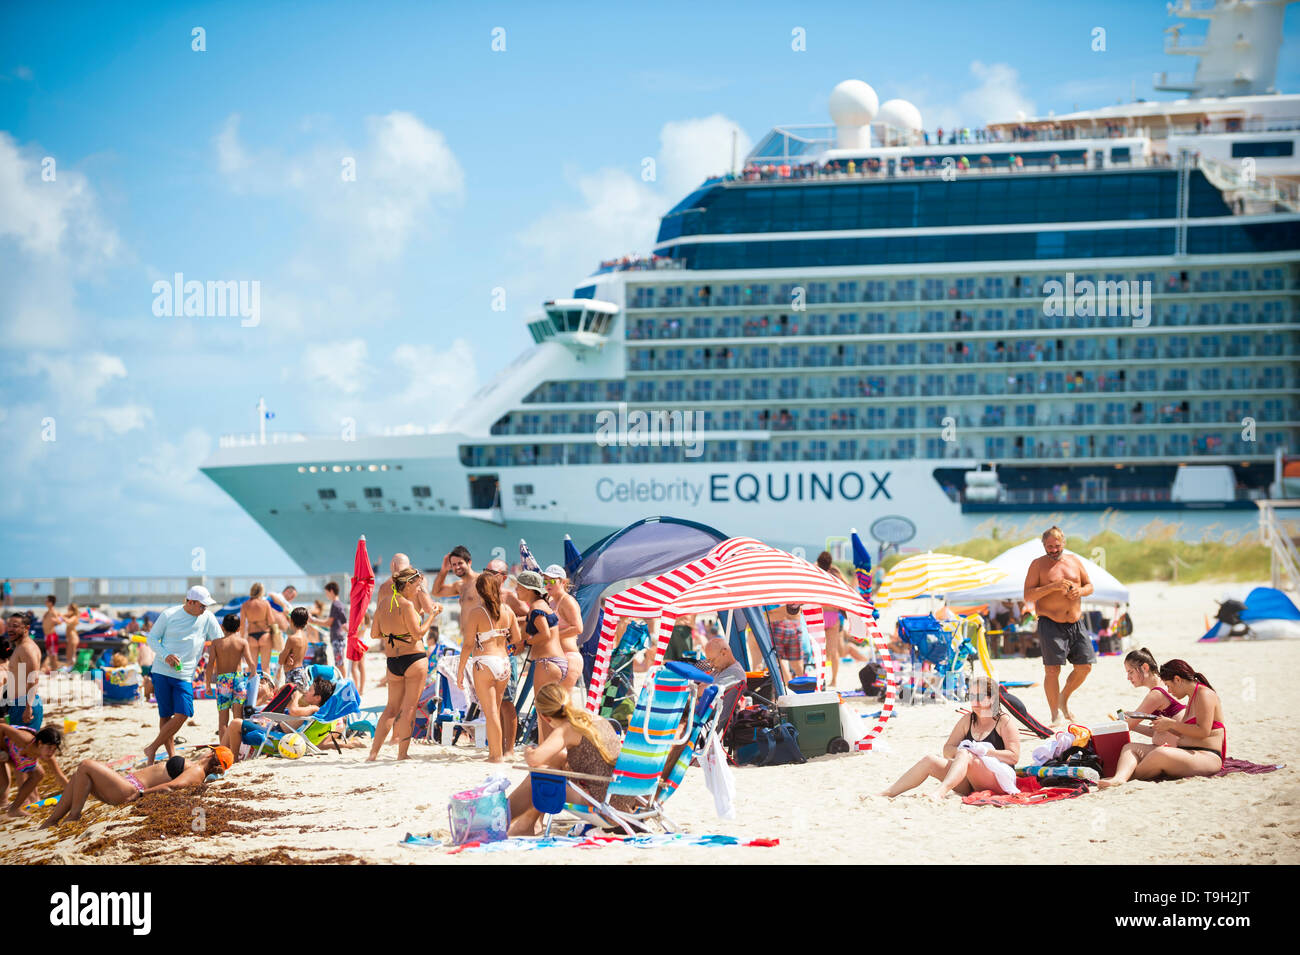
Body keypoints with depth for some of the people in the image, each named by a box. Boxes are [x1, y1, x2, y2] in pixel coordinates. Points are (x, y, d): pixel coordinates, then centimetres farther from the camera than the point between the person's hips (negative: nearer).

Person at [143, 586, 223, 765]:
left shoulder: (207, 618, 5)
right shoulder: (169, 615, -1)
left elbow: (221, 642, 11)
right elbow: (152, 638, 5)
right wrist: (165, 655, -11)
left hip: (185, 676, 2)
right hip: (162, 671, -2)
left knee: (182, 715, -12)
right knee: (165, 715, 1)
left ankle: (152, 749, 0)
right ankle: (172, 755, 12)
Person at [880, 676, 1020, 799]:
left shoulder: (1004, 722, 2)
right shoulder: (967, 721, 18)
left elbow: (1014, 756, -7)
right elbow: (947, 749, 15)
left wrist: (986, 751, -19)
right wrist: (957, 751, -10)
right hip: (970, 785, 6)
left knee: (964, 755, -34)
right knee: (930, 761, -12)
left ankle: (940, 792, -60)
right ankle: (888, 793, -20)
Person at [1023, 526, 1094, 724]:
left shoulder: (1074, 561, 12)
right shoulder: (1038, 565, -1)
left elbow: (1089, 585, 19)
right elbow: (1028, 595, -8)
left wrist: (1080, 591, -5)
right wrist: (1052, 587, -20)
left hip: (1076, 624, 5)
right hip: (1050, 624, -4)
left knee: (1085, 666, 2)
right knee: (1052, 669, -10)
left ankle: (1064, 698, 26)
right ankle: (1055, 714, -1)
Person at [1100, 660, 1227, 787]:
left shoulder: (1205, 694, -8)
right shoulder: (1192, 697, 22)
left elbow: (1203, 731, -19)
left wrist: (1171, 723, -11)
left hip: (1207, 757, -10)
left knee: (1160, 753, -40)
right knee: (1130, 747, -3)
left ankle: (1127, 775, -19)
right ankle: (1119, 778, -35)